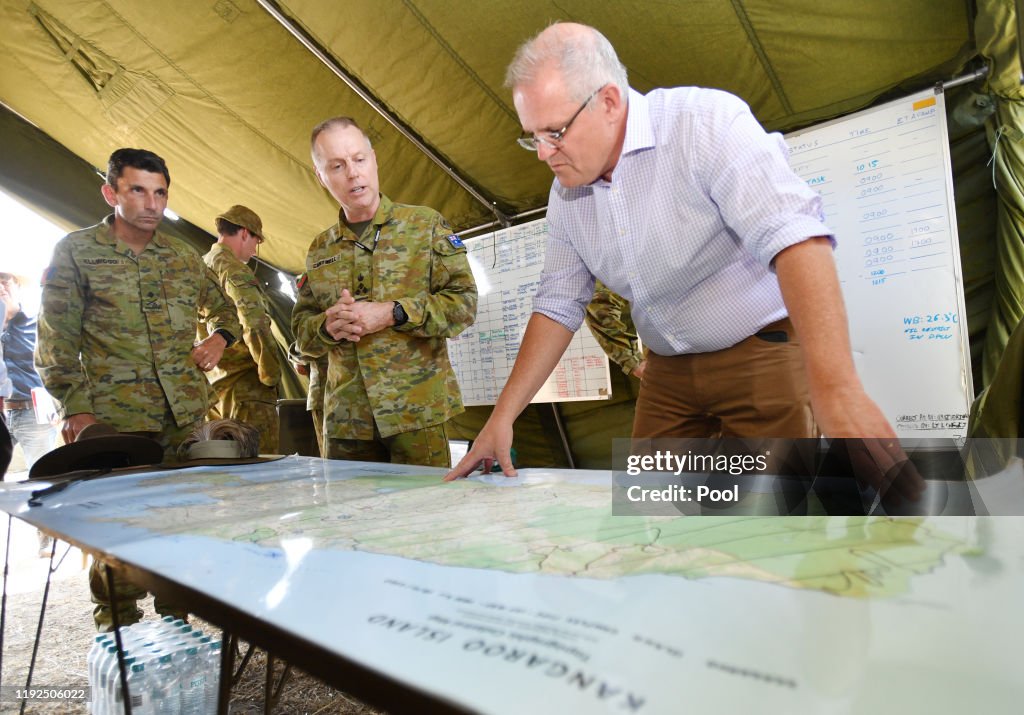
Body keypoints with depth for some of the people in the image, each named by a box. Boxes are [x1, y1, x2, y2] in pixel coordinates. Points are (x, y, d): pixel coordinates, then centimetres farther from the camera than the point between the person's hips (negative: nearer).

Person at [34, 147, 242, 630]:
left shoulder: (185, 258, 12)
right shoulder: (76, 252, 2)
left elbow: (225, 309, 26)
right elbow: (57, 339, -1)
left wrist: (221, 337, 5)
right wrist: (74, 406, -9)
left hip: (188, 415, 4)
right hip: (115, 418, -3)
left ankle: (176, 623, 26)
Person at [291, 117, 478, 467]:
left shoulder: (425, 225, 3)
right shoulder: (319, 250, 14)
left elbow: (464, 302, -5)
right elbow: (301, 329, 17)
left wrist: (393, 314, -16)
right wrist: (328, 326, -7)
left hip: (417, 410, -3)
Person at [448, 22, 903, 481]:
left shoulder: (708, 122, -18)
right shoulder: (565, 195, 2)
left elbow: (793, 235, -30)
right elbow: (557, 306, 5)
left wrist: (836, 388, -43)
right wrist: (503, 415, -1)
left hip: (764, 352, -5)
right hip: (667, 371, 6)